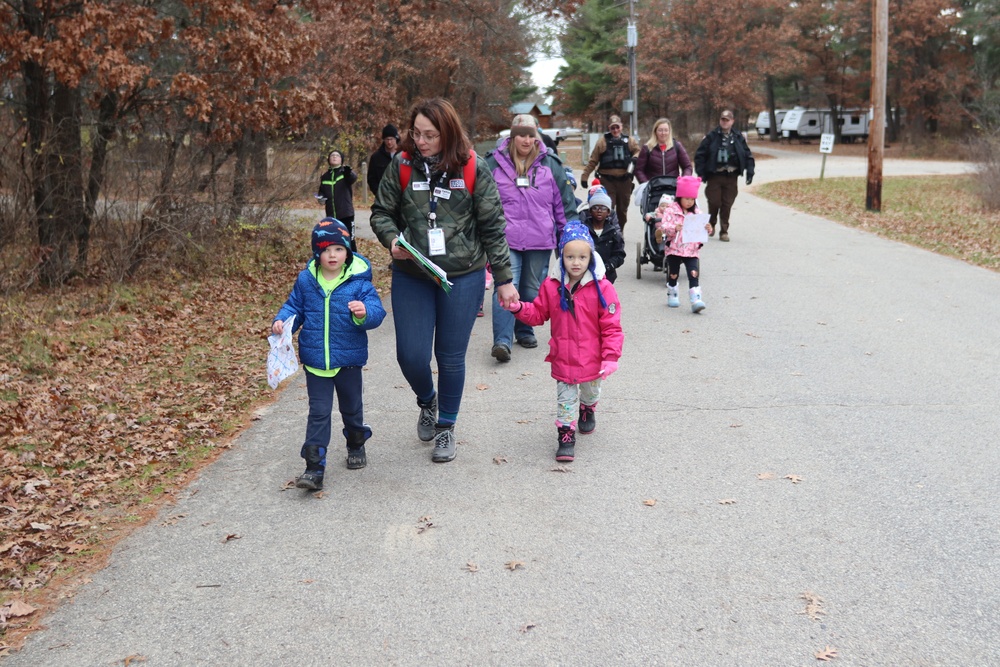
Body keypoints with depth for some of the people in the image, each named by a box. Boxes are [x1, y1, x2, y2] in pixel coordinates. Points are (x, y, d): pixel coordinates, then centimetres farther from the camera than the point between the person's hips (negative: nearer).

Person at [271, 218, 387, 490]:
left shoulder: (359, 281, -11)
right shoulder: (306, 280, -3)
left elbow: (376, 311, -16)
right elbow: (294, 307, 8)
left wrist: (364, 313, -37)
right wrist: (281, 321, -10)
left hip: (349, 360, -1)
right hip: (315, 361, 1)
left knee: (351, 408, 20)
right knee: (319, 412, 0)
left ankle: (356, 446, 46)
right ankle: (314, 468, 1)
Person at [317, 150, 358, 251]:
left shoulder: (345, 172, -2)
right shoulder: (325, 176, 10)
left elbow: (353, 178, -26)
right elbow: (322, 192, 21)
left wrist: (348, 171, -49)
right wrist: (321, 198, -4)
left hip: (346, 213, -4)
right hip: (331, 215, 4)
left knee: (349, 240, -3)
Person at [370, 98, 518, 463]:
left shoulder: (473, 168, -6)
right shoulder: (402, 165, -3)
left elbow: (493, 227, -2)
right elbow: (381, 212, 7)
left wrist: (504, 279, -1)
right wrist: (393, 239, -15)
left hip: (463, 276, -1)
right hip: (410, 276, 2)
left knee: (451, 357, 6)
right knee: (411, 355, -1)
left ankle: (446, 428, 28)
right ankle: (427, 402, 34)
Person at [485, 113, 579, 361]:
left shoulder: (550, 164, 7)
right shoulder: (494, 163, 3)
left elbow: (564, 202, 11)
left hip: (540, 240, 2)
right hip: (505, 239, -2)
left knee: (532, 289, 12)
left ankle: (524, 331, 29)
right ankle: (502, 340, -18)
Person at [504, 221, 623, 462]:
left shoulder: (601, 287, -14)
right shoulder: (552, 285, -5)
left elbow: (612, 326, -12)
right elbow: (538, 313, 5)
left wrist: (611, 357, -17)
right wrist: (518, 308, -14)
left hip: (592, 358, 0)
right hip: (563, 358, 0)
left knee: (591, 390, 24)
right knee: (566, 398, 4)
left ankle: (587, 411, 55)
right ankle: (566, 436, 14)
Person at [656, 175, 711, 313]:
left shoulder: (697, 213, 8)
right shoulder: (671, 210, -4)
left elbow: (701, 228, 8)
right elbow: (663, 226, -13)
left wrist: (707, 229, -14)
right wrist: (674, 228, -32)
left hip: (691, 250, 2)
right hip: (674, 249, -2)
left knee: (694, 273, -12)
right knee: (673, 274, 11)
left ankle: (696, 300, -18)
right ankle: (672, 296, 33)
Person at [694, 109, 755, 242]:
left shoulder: (738, 137, 7)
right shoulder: (711, 137, 0)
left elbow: (748, 155, 10)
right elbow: (699, 155, 0)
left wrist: (750, 172, 0)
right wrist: (701, 173, -8)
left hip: (731, 177, 2)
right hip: (715, 176, -1)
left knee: (727, 205, 1)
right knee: (714, 202, -3)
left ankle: (724, 231, 11)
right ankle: (711, 224, 25)